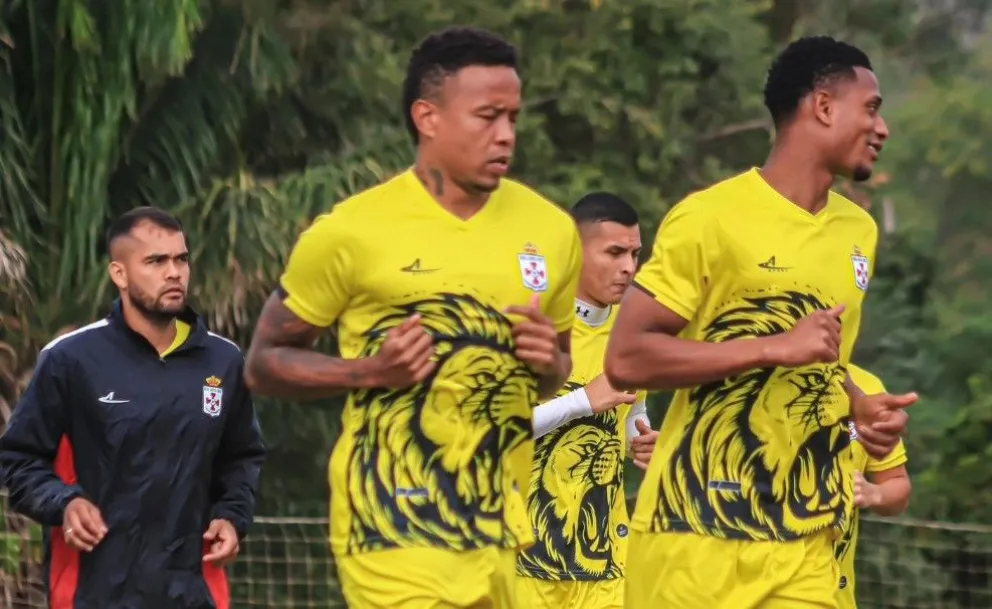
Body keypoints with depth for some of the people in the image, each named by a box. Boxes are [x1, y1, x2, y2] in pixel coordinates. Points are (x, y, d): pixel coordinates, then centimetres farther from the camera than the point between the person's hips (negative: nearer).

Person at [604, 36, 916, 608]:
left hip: (804, 549, 6)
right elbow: (626, 359, -15)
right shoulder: (711, 218, -9)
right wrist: (776, 347, -20)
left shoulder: (859, 232, 14)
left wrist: (860, 407, 8)